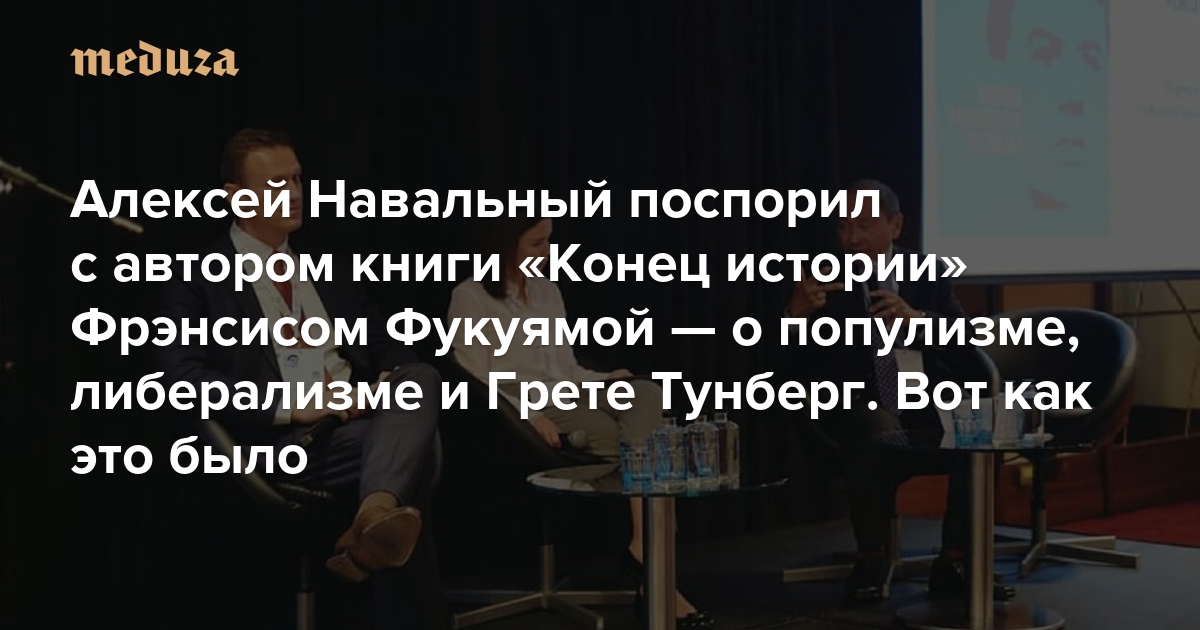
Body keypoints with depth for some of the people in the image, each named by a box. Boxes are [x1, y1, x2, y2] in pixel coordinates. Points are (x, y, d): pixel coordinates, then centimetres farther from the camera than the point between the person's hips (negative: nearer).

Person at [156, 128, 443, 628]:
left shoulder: (328, 269, 25)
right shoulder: (198, 279, 5)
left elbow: (384, 349, 22)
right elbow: (185, 377, -10)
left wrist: (393, 380, -4)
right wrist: (286, 404, -20)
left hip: (364, 417, 6)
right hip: (284, 439, -6)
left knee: (420, 378, -33)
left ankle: (377, 515, -52)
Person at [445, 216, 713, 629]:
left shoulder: (548, 291, 20)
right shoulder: (470, 298, 0)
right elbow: (476, 386, -8)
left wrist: (605, 380, 3)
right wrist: (529, 417, -23)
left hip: (570, 397, 6)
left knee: (646, 394, -27)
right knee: (624, 439, -29)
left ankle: (644, 545, -39)